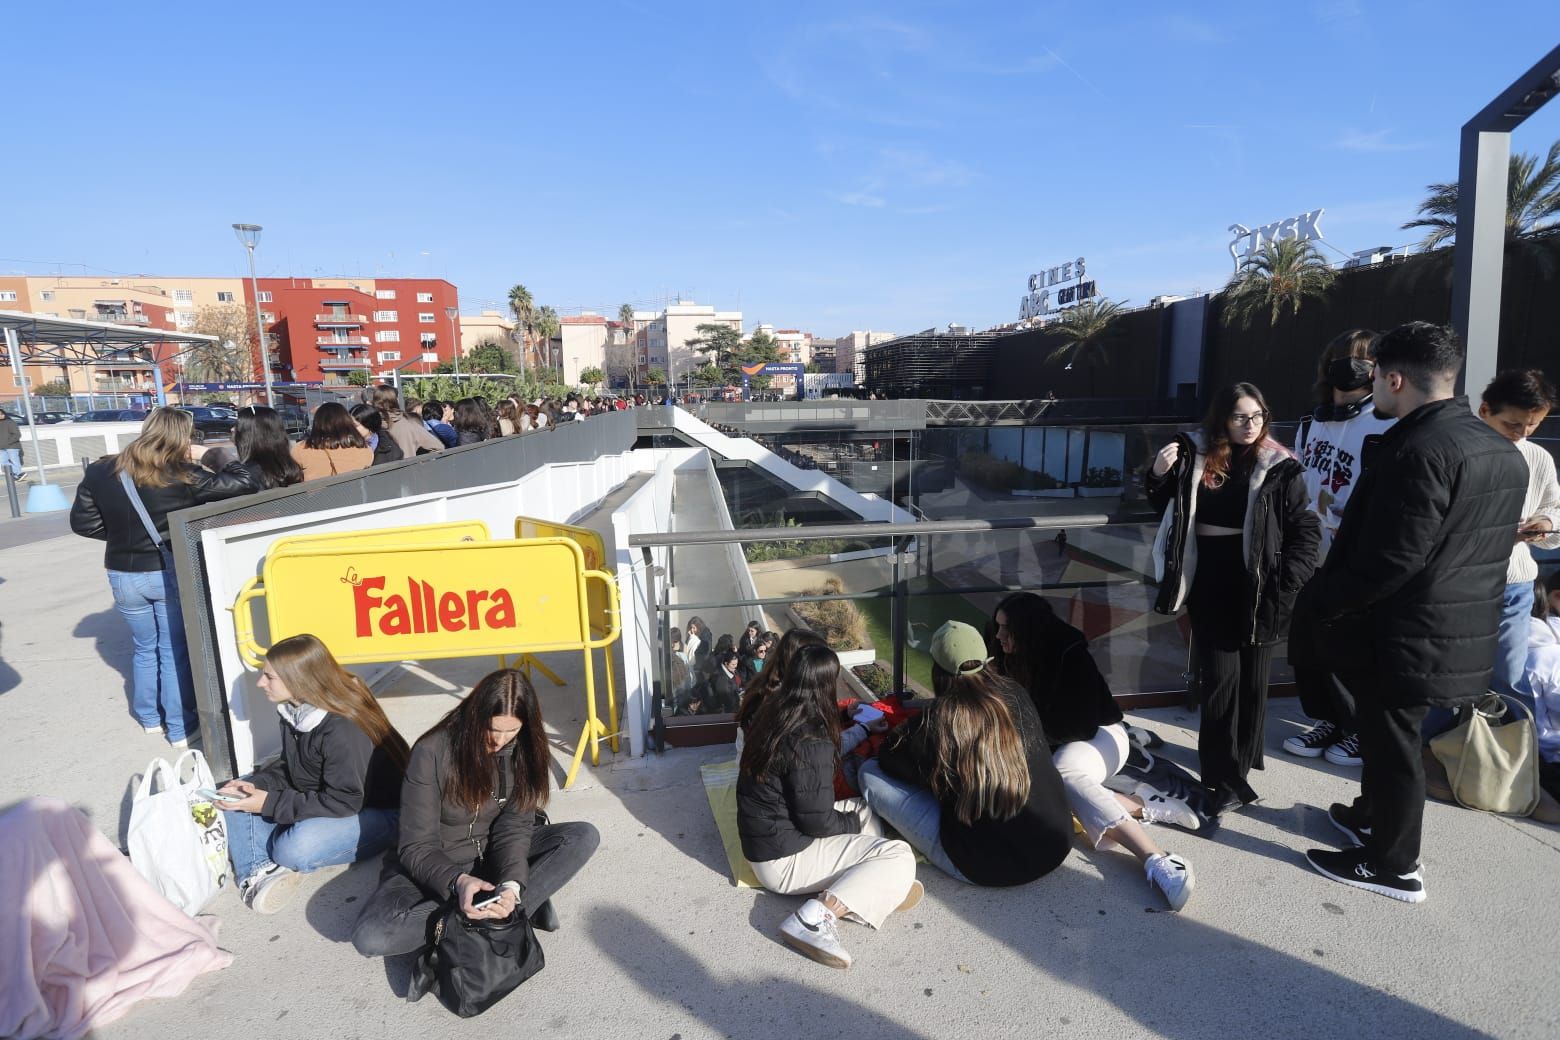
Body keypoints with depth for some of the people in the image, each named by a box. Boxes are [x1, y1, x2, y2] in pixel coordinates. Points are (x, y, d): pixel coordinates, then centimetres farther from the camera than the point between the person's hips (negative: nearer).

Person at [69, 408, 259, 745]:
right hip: (171, 573, -4)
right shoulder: (182, 476, -18)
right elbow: (242, 484, -19)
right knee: (175, 651, 7)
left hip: (124, 575, 4)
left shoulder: (101, 473, -4)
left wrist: (120, 532, 14)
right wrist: (224, 459, -2)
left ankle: (149, 717, 36)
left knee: (145, 648, 22)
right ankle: (180, 728, 14)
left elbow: (82, 522, 2)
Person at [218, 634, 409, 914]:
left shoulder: (344, 731, -29)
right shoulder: (293, 711, -3)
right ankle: (260, 870, -17)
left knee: (295, 850, -33)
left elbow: (344, 802, -26)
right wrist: (255, 785, -9)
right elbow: (289, 767, 11)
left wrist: (270, 804, -22)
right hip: (315, 799, 9)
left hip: (373, 813, -9)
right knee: (236, 799, 2)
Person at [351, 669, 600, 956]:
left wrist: (512, 884, -33)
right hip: (434, 865, -2)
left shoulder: (523, 750, -12)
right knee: (370, 936, -32)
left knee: (584, 836, -20)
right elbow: (416, 846, -19)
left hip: (493, 856, 2)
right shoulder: (432, 752, -23)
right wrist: (457, 881, -38)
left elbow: (515, 826, -13)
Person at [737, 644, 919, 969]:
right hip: (784, 859, -9)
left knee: (861, 807, 19)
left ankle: (878, 887, -3)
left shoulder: (770, 712, 0)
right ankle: (817, 916, -21)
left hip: (762, 837, 9)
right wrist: (854, 822, 1)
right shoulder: (810, 742, -26)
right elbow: (818, 821, -20)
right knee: (900, 856, -9)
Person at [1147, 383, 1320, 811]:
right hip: (1210, 586, 1)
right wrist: (1160, 475, -6)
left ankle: (1240, 761, 30)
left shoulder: (1279, 468, -5)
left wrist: (1286, 581, -12)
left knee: (1253, 677, 12)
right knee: (1221, 676, 0)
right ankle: (1226, 778, 7)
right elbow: (1168, 508, 13)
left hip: (1257, 588, 0)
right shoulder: (1196, 457, 0)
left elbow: (1305, 530, -2)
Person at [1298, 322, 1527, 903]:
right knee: (1386, 734, 24)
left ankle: (1393, 865, 24)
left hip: (1405, 636, -9)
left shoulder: (1419, 449, -24)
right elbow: (1474, 548, 14)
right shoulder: (1502, 450, 7)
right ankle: (1372, 817, 43)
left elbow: (1387, 562, -27)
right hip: (1460, 629, 9)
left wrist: (1315, 601, -13)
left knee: (1392, 744, 7)